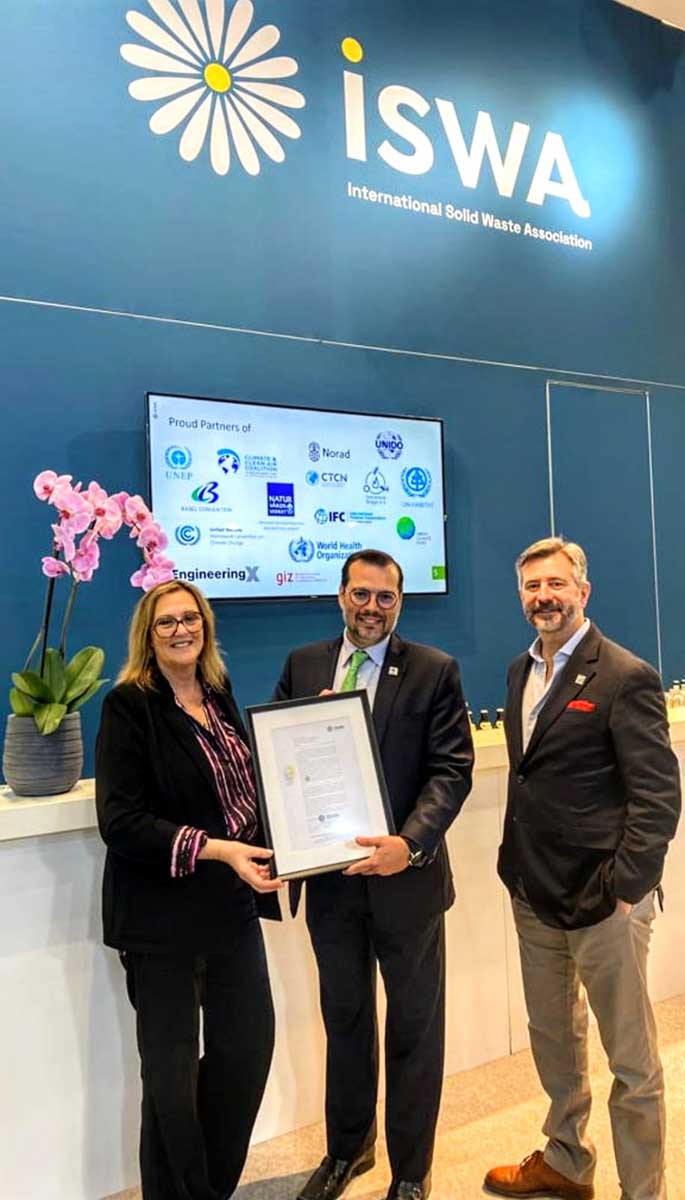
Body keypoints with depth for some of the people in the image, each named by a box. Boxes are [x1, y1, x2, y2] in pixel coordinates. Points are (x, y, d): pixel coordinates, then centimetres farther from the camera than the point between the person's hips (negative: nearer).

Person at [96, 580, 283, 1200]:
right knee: (173, 1068, 8)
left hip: (232, 903, 6)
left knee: (249, 1045, 14)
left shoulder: (219, 696, 7)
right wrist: (216, 849, -25)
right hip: (163, 913, -6)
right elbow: (120, 820, -19)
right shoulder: (129, 706, -12)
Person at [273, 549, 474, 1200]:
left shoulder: (434, 670, -7)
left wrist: (410, 843, -26)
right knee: (344, 1018, 22)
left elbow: (451, 769, -12)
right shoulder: (302, 665, 2)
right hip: (329, 873, 3)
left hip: (406, 874, -2)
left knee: (414, 1025, 15)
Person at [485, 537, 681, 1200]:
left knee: (631, 1061, 9)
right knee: (552, 1038, 24)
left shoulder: (625, 677, -14)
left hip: (602, 899, -7)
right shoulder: (522, 670, 8)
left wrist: (625, 888, -17)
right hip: (535, 894, 8)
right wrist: (518, 865, 12)